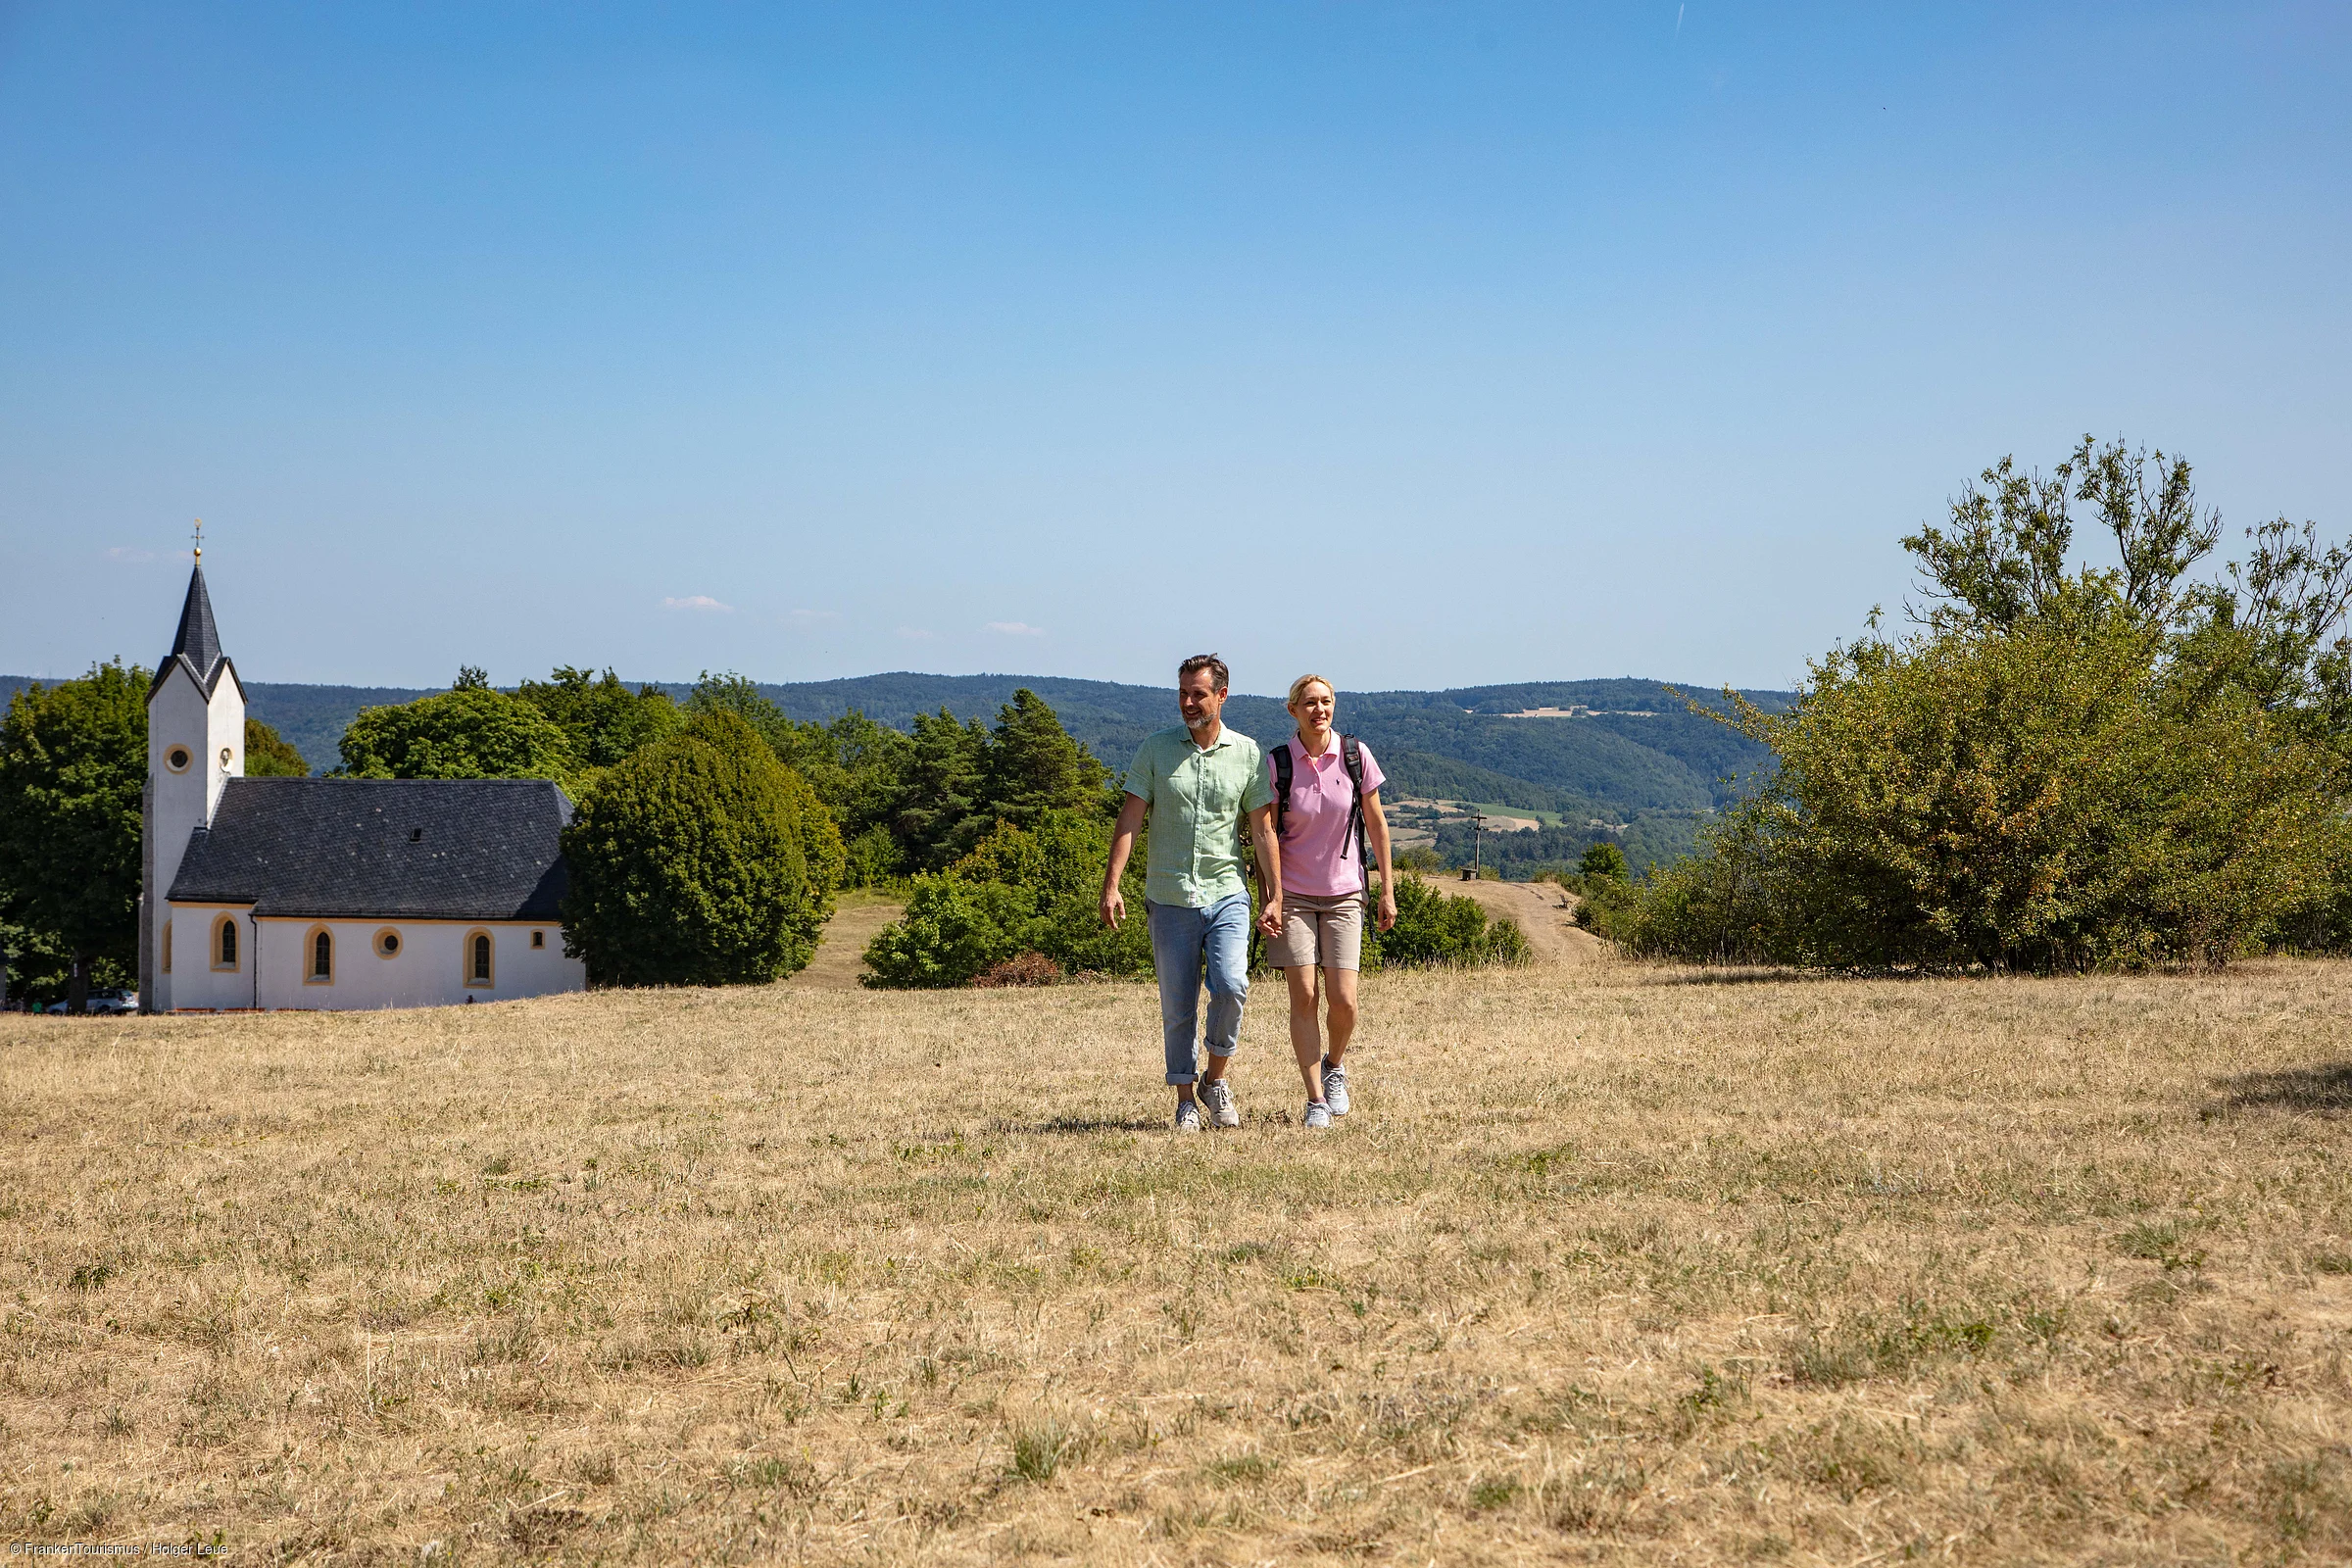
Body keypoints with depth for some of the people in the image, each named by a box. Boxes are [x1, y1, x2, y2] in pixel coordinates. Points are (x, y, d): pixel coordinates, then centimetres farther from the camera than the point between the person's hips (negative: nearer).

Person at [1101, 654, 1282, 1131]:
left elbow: (1263, 829, 6)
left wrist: (1275, 897, 1)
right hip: (1169, 899, 0)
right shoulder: (1154, 750, 4)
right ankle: (1186, 1101, 14)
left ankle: (1216, 1078, 4)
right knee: (1177, 1007, 2)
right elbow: (1129, 820, 1)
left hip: (1227, 895, 0)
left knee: (1230, 986, -18)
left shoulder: (1248, 753, 5)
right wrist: (1111, 885, -8)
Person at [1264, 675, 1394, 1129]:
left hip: (1344, 894, 1)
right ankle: (1315, 1099, 3)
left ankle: (1334, 1066, 24)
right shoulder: (1277, 763, -6)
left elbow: (1376, 824, 5)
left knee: (1343, 1001, -7)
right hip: (1294, 893, -1)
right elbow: (1267, 835, -1)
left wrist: (1387, 891, 6)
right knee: (1303, 997, -6)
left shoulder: (1355, 755, -3)